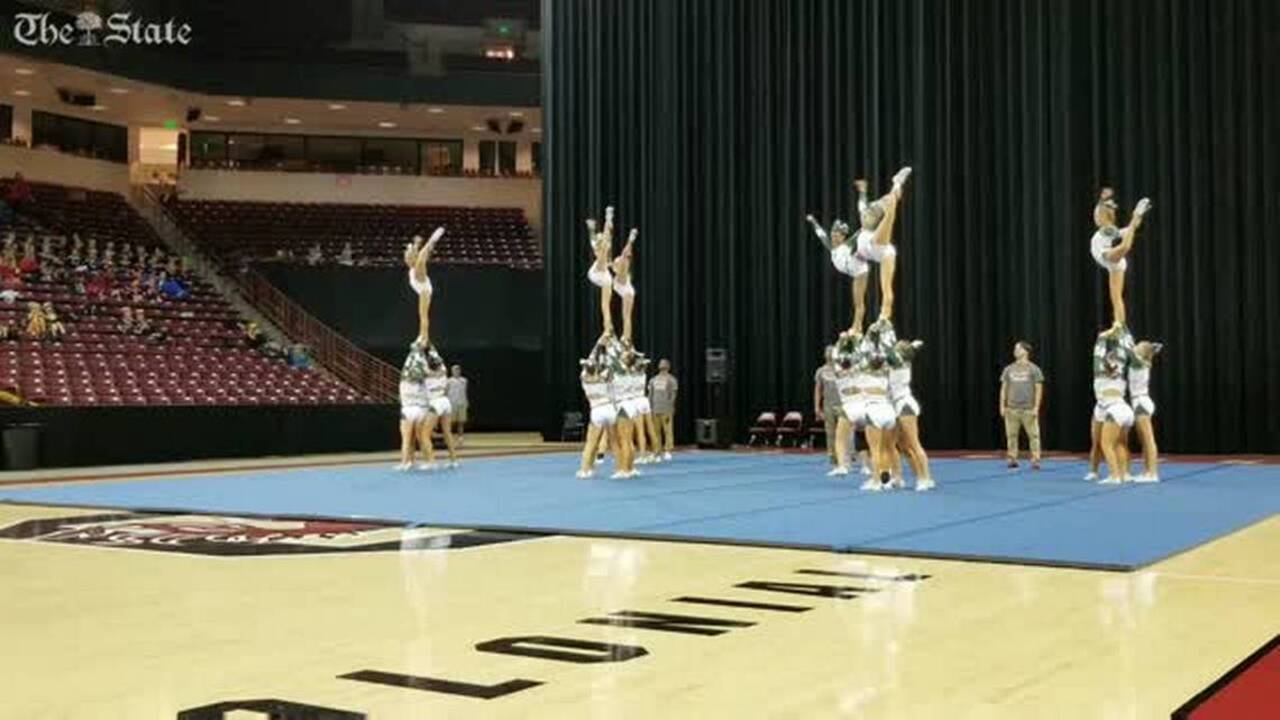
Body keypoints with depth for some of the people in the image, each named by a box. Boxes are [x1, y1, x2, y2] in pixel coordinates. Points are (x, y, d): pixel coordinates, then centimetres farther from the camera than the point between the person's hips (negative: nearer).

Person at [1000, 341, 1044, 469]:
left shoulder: (1033, 369, 2)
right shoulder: (1008, 369, 12)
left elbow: (1039, 389, 0)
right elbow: (1004, 388, 14)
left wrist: (1036, 407, -7)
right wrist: (1002, 406, 6)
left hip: (1028, 409, -3)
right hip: (1012, 409, 3)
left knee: (1033, 435, -4)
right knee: (1011, 435, 1)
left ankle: (1035, 460, -2)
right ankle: (1012, 459, 7)